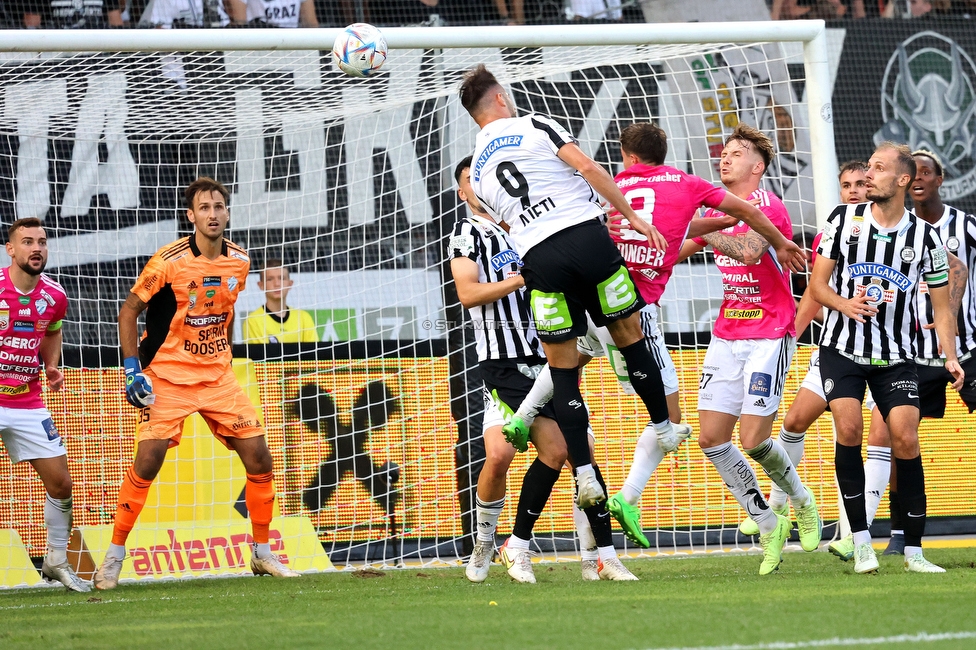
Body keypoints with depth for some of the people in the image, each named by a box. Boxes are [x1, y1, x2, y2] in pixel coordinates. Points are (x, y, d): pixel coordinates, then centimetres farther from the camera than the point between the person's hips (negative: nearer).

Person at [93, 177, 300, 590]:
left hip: (218, 377, 5)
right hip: (167, 377, -5)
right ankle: (113, 559, -3)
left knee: (259, 458, -2)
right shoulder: (169, 261, -14)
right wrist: (132, 368, -13)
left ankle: (262, 555, 13)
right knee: (147, 461, -15)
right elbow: (128, 312, -7)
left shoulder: (239, 261, 1)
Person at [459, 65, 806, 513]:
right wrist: (632, 216, -2)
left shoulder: (478, 174, 18)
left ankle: (584, 475, -2)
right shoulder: (533, 126, 6)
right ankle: (664, 428, 25)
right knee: (630, 337, 15)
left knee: (562, 369, 6)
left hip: (538, 257, 2)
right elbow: (586, 167, -5)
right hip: (586, 235, -2)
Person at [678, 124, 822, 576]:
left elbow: (751, 252, -31)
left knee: (753, 441, -13)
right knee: (712, 439, -3)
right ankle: (768, 525, 9)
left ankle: (801, 501, 17)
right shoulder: (718, 209, 12)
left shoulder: (768, 206, -11)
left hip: (769, 335, -7)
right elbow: (676, 251, 23)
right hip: (727, 334, 7)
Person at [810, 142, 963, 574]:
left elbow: (941, 307, 6)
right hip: (842, 348, 0)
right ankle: (861, 543, -11)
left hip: (896, 356, 0)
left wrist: (951, 358, -6)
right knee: (849, 429, -17)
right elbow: (818, 284, 4)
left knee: (906, 439, -11)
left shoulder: (925, 237, 0)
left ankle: (914, 551, -3)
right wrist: (844, 304, -16)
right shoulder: (844, 219, 1)